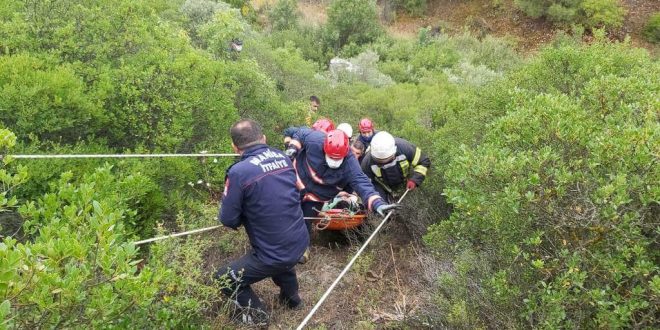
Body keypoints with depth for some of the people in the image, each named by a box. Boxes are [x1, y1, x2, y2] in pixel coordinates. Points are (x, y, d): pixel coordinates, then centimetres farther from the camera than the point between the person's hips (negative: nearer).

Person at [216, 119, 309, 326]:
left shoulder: (238, 172, -22)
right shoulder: (283, 157, -2)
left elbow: (228, 219, -13)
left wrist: (245, 216, 9)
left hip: (275, 254, -7)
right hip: (300, 242, 7)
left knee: (224, 280, 14)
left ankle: (256, 314, 25)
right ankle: (291, 296, 51)